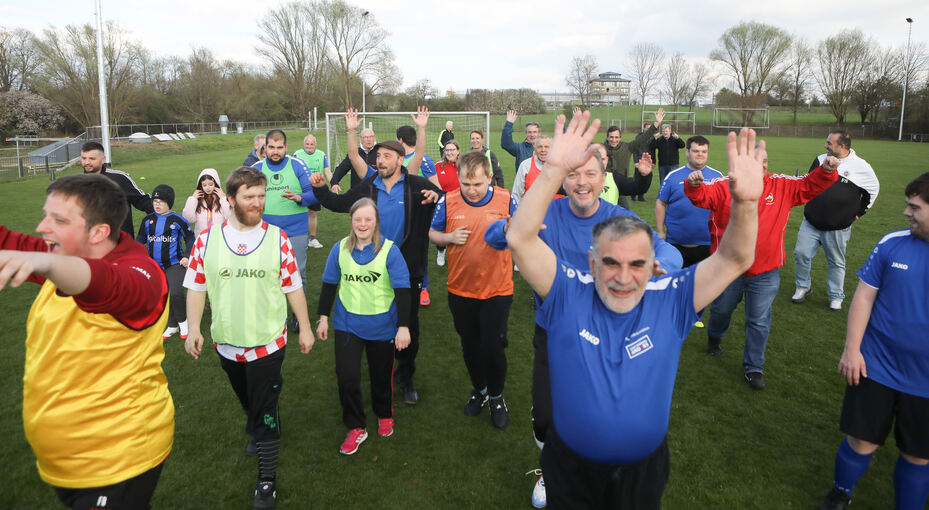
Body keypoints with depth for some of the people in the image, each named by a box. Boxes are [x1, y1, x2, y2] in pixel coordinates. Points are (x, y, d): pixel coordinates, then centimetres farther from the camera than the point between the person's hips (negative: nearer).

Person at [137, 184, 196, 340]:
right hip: (154, 266, 5)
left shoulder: (177, 220, -4)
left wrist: (187, 256, -7)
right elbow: (141, 238, 16)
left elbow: (190, 238, 3)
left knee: (176, 293, -19)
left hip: (175, 264, -5)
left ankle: (183, 321, 4)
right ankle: (172, 326, 23)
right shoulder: (147, 220, 7)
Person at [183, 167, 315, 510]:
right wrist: (193, 328, -5)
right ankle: (258, 434, 54)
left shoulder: (277, 238, -8)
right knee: (246, 401, 25)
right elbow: (196, 287, 1)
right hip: (227, 341, 3)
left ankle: (267, 480, 17)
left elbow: (293, 287, -3)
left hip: (267, 341, -2)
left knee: (265, 410, 3)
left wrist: (305, 327, -1)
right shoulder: (207, 239, -5)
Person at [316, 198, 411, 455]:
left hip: (381, 325, -2)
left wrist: (403, 326, -16)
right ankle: (356, 428, 16)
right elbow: (329, 284, 7)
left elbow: (402, 290, -13)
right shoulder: (340, 248, -4)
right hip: (347, 324, 2)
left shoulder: (389, 250, -13)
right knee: (347, 376, -5)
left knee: (381, 375, 15)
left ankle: (384, 415, 43)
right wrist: (323, 317, 10)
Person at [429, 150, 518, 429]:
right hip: (461, 289, 2)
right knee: (470, 345, 16)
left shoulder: (505, 200, -7)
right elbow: (432, 233, 6)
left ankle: (496, 396, 28)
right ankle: (479, 390, 41)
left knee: (494, 345, 1)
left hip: (497, 289, -2)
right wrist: (449, 237, -15)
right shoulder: (448, 202, -6)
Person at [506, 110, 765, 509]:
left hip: (643, 469, 2)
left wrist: (745, 203, -38)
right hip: (571, 468, -1)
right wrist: (554, 172, -40)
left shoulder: (670, 300, -14)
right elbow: (520, 240, -29)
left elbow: (734, 259, -18)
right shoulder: (568, 294, -18)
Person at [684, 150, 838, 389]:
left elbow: (810, 186, 0)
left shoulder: (782, 186, -2)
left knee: (759, 321, 8)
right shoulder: (725, 186, -11)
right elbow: (701, 196, -22)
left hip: (765, 272, 1)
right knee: (721, 309, 21)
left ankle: (754, 367, 23)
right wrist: (694, 185, -44)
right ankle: (714, 337, 53)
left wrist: (826, 171, -19)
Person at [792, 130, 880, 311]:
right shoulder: (820, 160, 4)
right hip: (811, 223, 3)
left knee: (836, 262, 8)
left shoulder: (861, 167, -5)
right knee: (801, 254, -1)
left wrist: (859, 212, 9)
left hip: (838, 228, -3)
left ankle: (836, 297, 24)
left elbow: (873, 189, 10)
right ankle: (803, 287, 21)